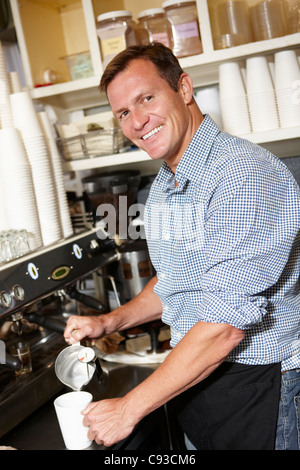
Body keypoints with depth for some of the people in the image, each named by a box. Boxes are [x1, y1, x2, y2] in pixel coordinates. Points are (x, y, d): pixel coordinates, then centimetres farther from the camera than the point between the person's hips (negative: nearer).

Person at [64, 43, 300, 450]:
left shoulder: (246, 174, -24)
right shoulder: (163, 186, 6)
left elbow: (227, 323, -27)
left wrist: (130, 408, -20)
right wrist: (110, 322, 4)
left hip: (257, 386, -7)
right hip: (192, 378, 8)